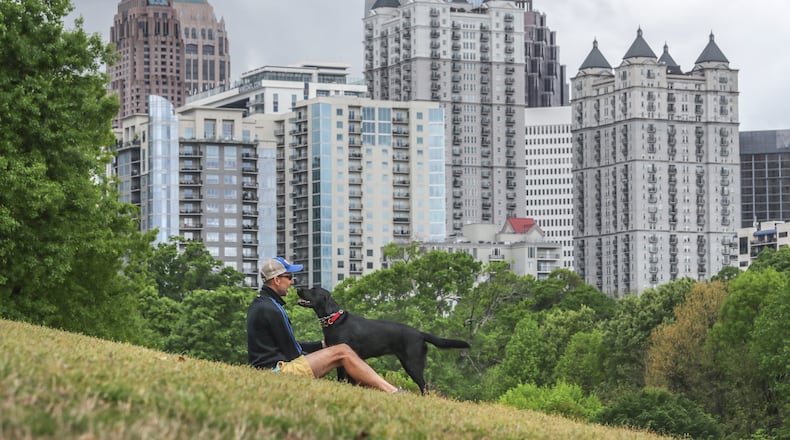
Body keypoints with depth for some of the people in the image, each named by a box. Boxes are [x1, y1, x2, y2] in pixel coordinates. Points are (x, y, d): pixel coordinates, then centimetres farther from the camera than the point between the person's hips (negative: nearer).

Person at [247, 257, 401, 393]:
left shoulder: (260, 304, 18)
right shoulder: (270, 309, -15)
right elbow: (290, 351, -11)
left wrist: (322, 345, 19)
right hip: (278, 370, -11)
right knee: (342, 352, -10)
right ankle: (392, 392, -12)